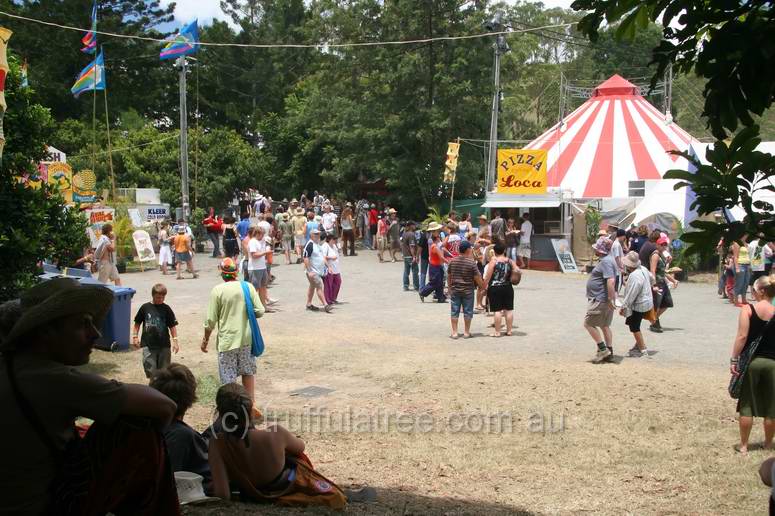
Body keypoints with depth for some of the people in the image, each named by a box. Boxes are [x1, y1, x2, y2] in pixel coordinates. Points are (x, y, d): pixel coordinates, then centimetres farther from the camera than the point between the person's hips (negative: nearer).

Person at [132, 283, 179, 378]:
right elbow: (137, 323, 9)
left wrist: (175, 340, -5)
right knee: (150, 369, -4)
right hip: (148, 345, 0)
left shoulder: (166, 309, 0)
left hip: (164, 345, 0)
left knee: (164, 369, 6)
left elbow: (172, 326, 0)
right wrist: (135, 336, 2)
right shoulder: (145, 307, 0)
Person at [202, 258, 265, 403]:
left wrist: (206, 339, 6)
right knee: (248, 372, 20)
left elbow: (210, 320, -8)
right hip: (247, 338, 3)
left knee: (228, 380, 5)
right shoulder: (248, 287, -3)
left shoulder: (217, 290, -10)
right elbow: (260, 311, -2)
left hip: (227, 340, -3)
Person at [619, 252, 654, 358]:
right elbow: (651, 279, 20)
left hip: (639, 305, -10)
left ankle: (643, 350, 6)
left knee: (634, 327, 0)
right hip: (646, 302, 10)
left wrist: (623, 307, -18)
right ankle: (639, 345, 28)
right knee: (632, 324, 20)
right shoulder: (643, 269, 1)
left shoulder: (634, 276, -28)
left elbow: (631, 295, -25)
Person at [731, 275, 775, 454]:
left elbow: (742, 336, -15)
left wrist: (734, 359, -9)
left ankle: (743, 445, 14)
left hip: (751, 361, -2)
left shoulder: (748, 309, -10)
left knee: (747, 405, 8)